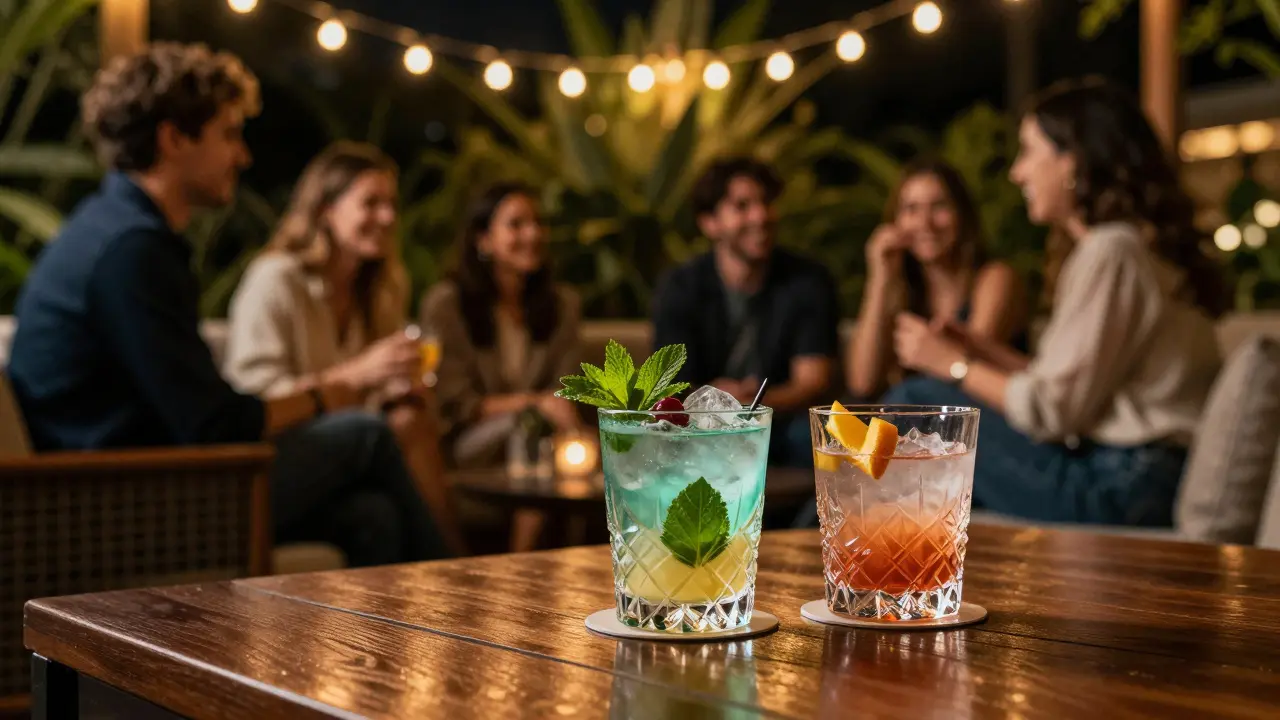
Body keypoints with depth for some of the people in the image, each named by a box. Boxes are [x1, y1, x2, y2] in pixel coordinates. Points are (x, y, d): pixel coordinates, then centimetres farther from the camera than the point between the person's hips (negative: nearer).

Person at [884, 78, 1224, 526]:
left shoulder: (1110, 252, -15)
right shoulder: (1132, 246, 16)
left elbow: (1052, 410, -16)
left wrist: (956, 366, -2)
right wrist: (982, 353, 8)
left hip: (1118, 491, -10)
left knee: (915, 404, -5)